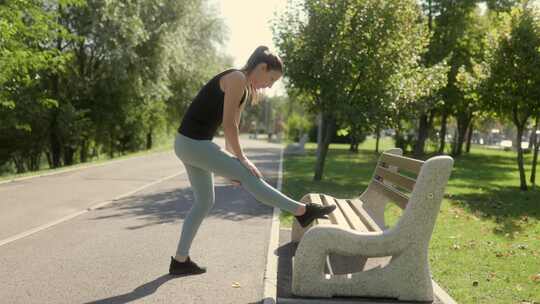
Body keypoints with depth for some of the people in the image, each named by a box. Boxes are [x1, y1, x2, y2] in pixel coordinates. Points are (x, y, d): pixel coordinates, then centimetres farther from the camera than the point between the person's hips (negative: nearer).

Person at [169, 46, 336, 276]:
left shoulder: (244, 90, 17)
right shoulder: (237, 78, -12)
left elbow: (232, 128, 18)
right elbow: (228, 124, -17)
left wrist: (233, 164, 15)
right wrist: (242, 159, -11)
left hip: (192, 144, 10)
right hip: (194, 143, -10)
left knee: (204, 201, 15)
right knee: (248, 177, -4)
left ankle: (180, 260, 22)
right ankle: (302, 211, 5)